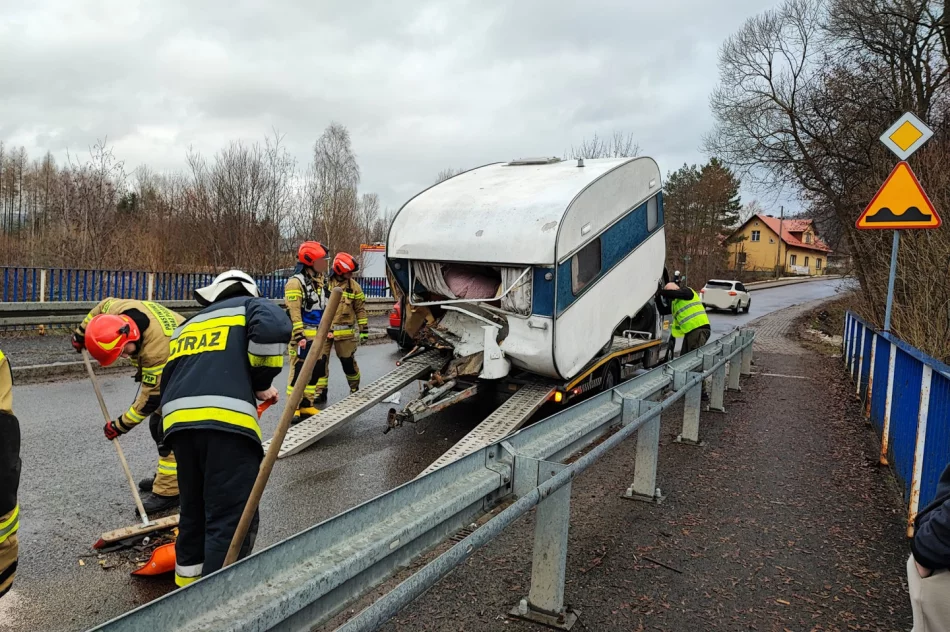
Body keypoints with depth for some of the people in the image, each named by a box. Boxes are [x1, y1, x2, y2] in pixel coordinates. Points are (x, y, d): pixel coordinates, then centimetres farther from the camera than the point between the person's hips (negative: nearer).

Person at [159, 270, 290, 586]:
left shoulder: (187, 326, 33)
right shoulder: (249, 305, 16)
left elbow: (168, 382, 29)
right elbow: (273, 328, -9)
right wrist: (262, 382, 3)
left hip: (178, 422, 7)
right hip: (226, 421, -7)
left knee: (194, 514, 22)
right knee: (232, 521, -3)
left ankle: (188, 587, 36)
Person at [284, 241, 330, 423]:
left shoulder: (319, 281, 16)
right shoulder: (296, 282, -13)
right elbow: (293, 312, -18)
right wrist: (299, 336, -22)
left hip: (317, 335, 9)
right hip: (302, 335, -9)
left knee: (317, 369, 11)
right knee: (299, 371, -6)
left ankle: (306, 405, 21)